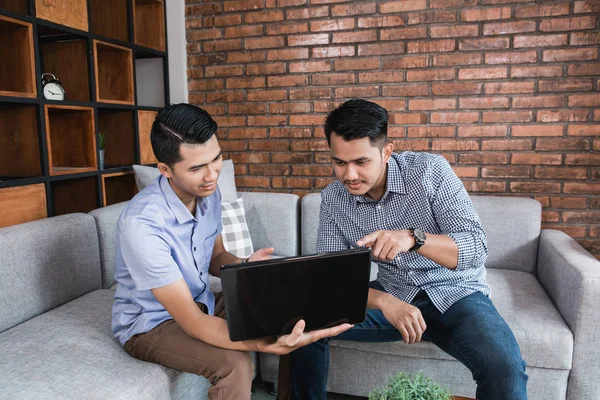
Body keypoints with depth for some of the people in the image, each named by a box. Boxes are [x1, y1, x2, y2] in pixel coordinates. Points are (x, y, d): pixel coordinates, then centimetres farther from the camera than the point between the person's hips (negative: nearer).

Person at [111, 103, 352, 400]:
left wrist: (242, 266, -18)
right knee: (233, 365, -31)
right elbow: (191, 322, -35)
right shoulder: (141, 223, -33)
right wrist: (265, 345, -48)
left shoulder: (208, 194, -9)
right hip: (150, 323, -6)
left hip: (200, 301, 7)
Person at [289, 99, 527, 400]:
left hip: (454, 294, -2)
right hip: (391, 295, 3)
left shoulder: (430, 170, -17)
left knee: (504, 368, -30)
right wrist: (384, 301, -27)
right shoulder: (332, 198, -8)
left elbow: (477, 248, -21)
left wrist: (413, 238, -40)